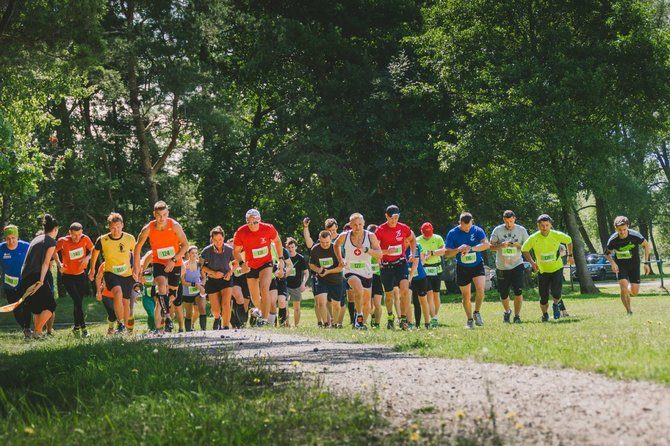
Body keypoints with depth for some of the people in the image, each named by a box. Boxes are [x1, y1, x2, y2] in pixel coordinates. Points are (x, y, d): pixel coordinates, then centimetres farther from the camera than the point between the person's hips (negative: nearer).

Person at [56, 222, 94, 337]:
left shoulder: (85, 239, -10)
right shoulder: (63, 241, -17)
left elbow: (92, 250, 6)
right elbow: (54, 252, -2)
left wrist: (87, 258, -13)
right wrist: (59, 264, -16)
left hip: (81, 275, 3)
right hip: (68, 276, -3)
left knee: (79, 301, 10)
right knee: (78, 301, -15)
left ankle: (76, 327, 26)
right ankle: (83, 327, -9)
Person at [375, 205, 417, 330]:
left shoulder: (404, 228, -2)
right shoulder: (380, 230, -10)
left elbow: (412, 240, 18)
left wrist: (412, 253, 4)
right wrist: (386, 251, -24)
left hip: (401, 262, 1)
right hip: (386, 265, -1)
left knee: (405, 289, -19)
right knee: (388, 294, 9)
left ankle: (403, 319, -11)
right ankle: (390, 317, 35)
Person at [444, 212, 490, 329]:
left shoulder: (477, 231, -10)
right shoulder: (452, 233, -10)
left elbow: (486, 244, -24)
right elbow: (447, 253, -9)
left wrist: (471, 248, -35)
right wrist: (458, 249, -27)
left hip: (477, 265, 0)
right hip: (462, 268, 1)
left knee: (480, 288, -21)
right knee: (466, 296, 5)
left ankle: (477, 313, 2)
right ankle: (470, 320, 23)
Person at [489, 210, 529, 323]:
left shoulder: (521, 230, 0)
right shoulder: (497, 230, -1)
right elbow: (491, 247, -1)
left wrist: (518, 245, -16)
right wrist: (501, 245, -20)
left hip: (517, 265, -1)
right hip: (502, 267, 1)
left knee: (518, 291, -13)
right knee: (503, 294, 8)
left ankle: (517, 315, -2)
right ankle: (507, 311, 36)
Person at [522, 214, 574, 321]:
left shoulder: (557, 235, -14)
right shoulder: (533, 239, -14)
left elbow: (569, 240, 7)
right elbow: (524, 250, 3)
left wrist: (570, 255, 9)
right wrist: (532, 262, -6)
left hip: (557, 268, -1)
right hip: (542, 270, 1)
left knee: (556, 293, -17)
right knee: (543, 298, -1)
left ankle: (556, 305, 19)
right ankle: (545, 315, 28)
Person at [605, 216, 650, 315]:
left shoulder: (635, 236, -20)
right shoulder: (613, 240, -19)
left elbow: (646, 245, -1)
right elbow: (607, 253, 1)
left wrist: (646, 263, -2)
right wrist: (612, 263, -19)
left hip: (634, 264, 1)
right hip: (621, 265, -1)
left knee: (634, 292, -4)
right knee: (623, 285, -22)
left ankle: (627, 291, 34)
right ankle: (628, 311, -7)